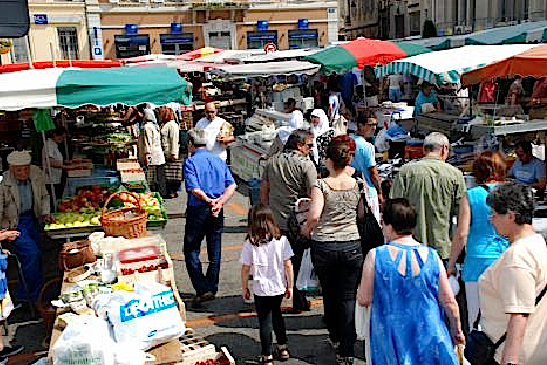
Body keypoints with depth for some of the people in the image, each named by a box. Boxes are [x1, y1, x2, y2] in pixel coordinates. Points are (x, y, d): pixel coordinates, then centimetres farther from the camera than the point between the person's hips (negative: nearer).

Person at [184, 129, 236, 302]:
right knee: (215, 251, 14)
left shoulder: (190, 162, -7)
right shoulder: (219, 160, 9)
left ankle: (202, 289, -1)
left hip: (198, 210, -5)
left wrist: (209, 201, -7)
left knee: (191, 250, 5)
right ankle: (212, 288, 23)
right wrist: (219, 203, -9)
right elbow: (232, 186, -1)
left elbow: (194, 189, -19)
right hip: (216, 211, 5)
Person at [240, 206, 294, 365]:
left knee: (265, 322, 8)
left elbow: (245, 269, -7)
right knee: (276, 314, 25)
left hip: (261, 290, -3)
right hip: (279, 287, 3)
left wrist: (244, 289, 7)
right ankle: (283, 348, 33)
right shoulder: (281, 240, -8)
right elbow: (288, 265, -5)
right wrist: (290, 286, 5)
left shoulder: (249, 244, -12)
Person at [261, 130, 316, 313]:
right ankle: (299, 302, 17)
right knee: (299, 263, 8)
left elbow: (264, 191, 12)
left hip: (275, 222, 5)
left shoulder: (272, 162, 7)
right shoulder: (306, 164, -10)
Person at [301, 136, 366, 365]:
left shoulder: (321, 185, -10)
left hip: (323, 246, -1)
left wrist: (306, 229, -2)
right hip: (351, 246, 1)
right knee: (348, 297, 8)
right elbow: (361, 214, 8)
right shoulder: (357, 184, -2)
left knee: (329, 293, 20)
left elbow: (314, 215, -22)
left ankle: (336, 337, 39)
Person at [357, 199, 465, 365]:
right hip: (429, 338, 2)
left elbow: (364, 300, -7)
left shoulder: (375, 256, -14)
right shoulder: (431, 256, -7)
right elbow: (449, 302, -2)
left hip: (391, 342, -1)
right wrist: (457, 330, 15)